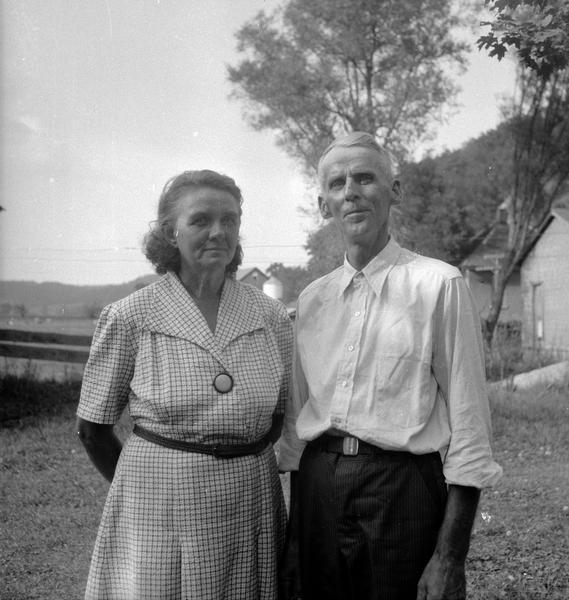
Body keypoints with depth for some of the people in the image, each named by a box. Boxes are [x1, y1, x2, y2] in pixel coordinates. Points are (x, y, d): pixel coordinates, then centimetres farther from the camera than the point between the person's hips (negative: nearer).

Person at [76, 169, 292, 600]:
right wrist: (153, 484, 4)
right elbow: (93, 429, 1)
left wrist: (243, 465, 6)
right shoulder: (129, 317, -8)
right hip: (159, 514, -2)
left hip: (252, 502, 3)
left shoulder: (272, 316, 0)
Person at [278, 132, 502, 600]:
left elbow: (469, 427, -9)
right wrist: (294, 535, 13)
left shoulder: (438, 284, -7)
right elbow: (298, 420, 13)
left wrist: (450, 557, -12)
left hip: (403, 487, -4)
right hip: (318, 487, 5)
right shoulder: (311, 299, 8)